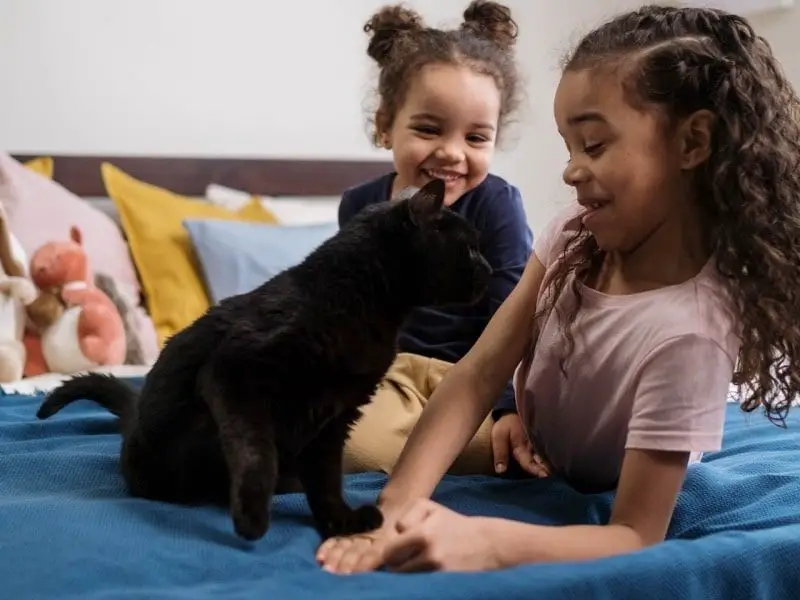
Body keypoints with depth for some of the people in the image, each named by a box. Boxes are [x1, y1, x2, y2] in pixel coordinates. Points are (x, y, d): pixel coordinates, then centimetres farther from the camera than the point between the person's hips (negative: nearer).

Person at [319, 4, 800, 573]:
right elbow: (479, 375, -23)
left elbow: (636, 535, -35)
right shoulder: (575, 236, -16)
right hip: (532, 463, 5)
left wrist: (486, 542, -52)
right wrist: (400, 502, -38)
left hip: (590, 513, -5)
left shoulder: (686, 329, -37)